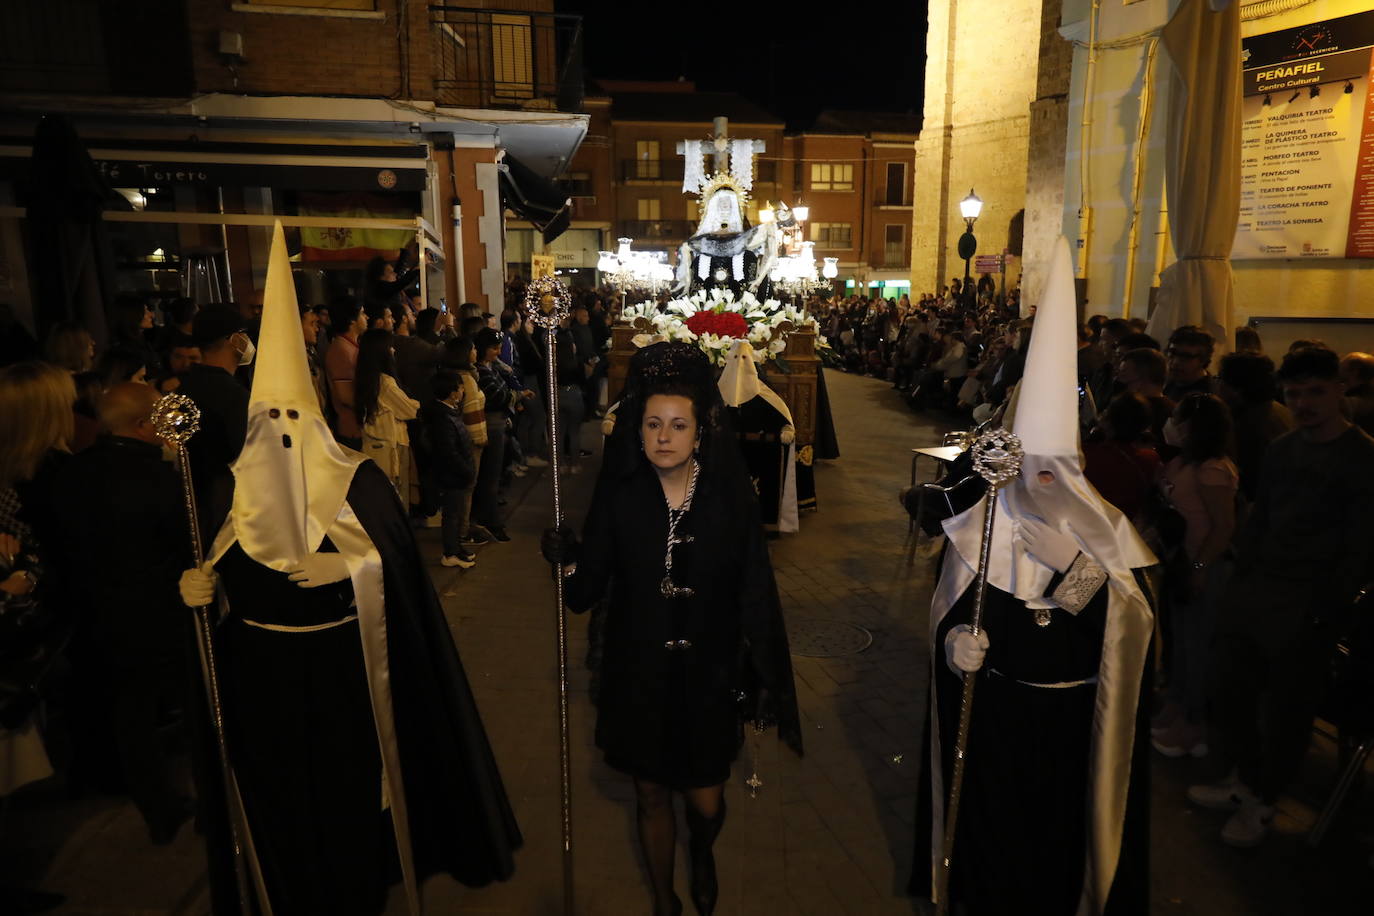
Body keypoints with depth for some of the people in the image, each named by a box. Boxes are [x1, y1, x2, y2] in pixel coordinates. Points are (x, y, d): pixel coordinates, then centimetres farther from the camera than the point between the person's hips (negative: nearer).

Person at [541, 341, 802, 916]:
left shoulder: (730, 495, -11)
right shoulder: (619, 494, -10)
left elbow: (755, 593, -7)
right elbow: (587, 591, -10)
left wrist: (766, 678, -6)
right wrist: (569, 561, -29)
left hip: (707, 674, 0)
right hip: (638, 675, 1)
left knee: (706, 800, 12)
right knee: (652, 795, 18)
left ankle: (702, 853, 51)